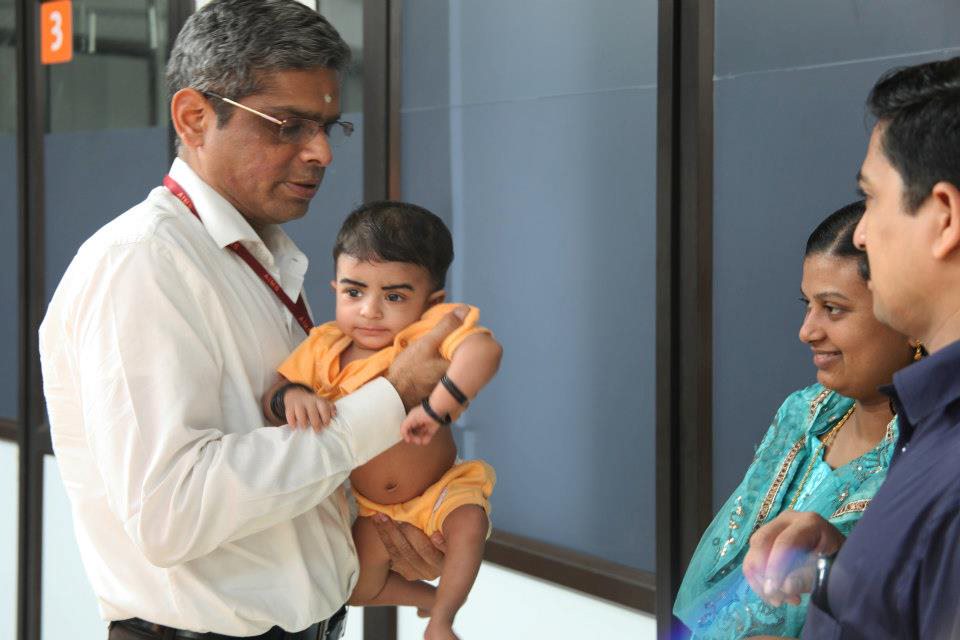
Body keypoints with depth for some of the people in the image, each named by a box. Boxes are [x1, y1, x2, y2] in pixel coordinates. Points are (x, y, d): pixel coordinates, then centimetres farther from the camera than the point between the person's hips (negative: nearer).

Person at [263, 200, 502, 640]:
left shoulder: (430, 329, -30)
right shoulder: (323, 349, -17)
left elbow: (483, 351, -50)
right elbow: (270, 406, -18)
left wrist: (436, 407, -58)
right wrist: (291, 397, -41)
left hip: (435, 488, -4)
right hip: (368, 506, 4)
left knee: (470, 522, -31)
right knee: (355, 589, 2)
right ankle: (431, 597, 31)